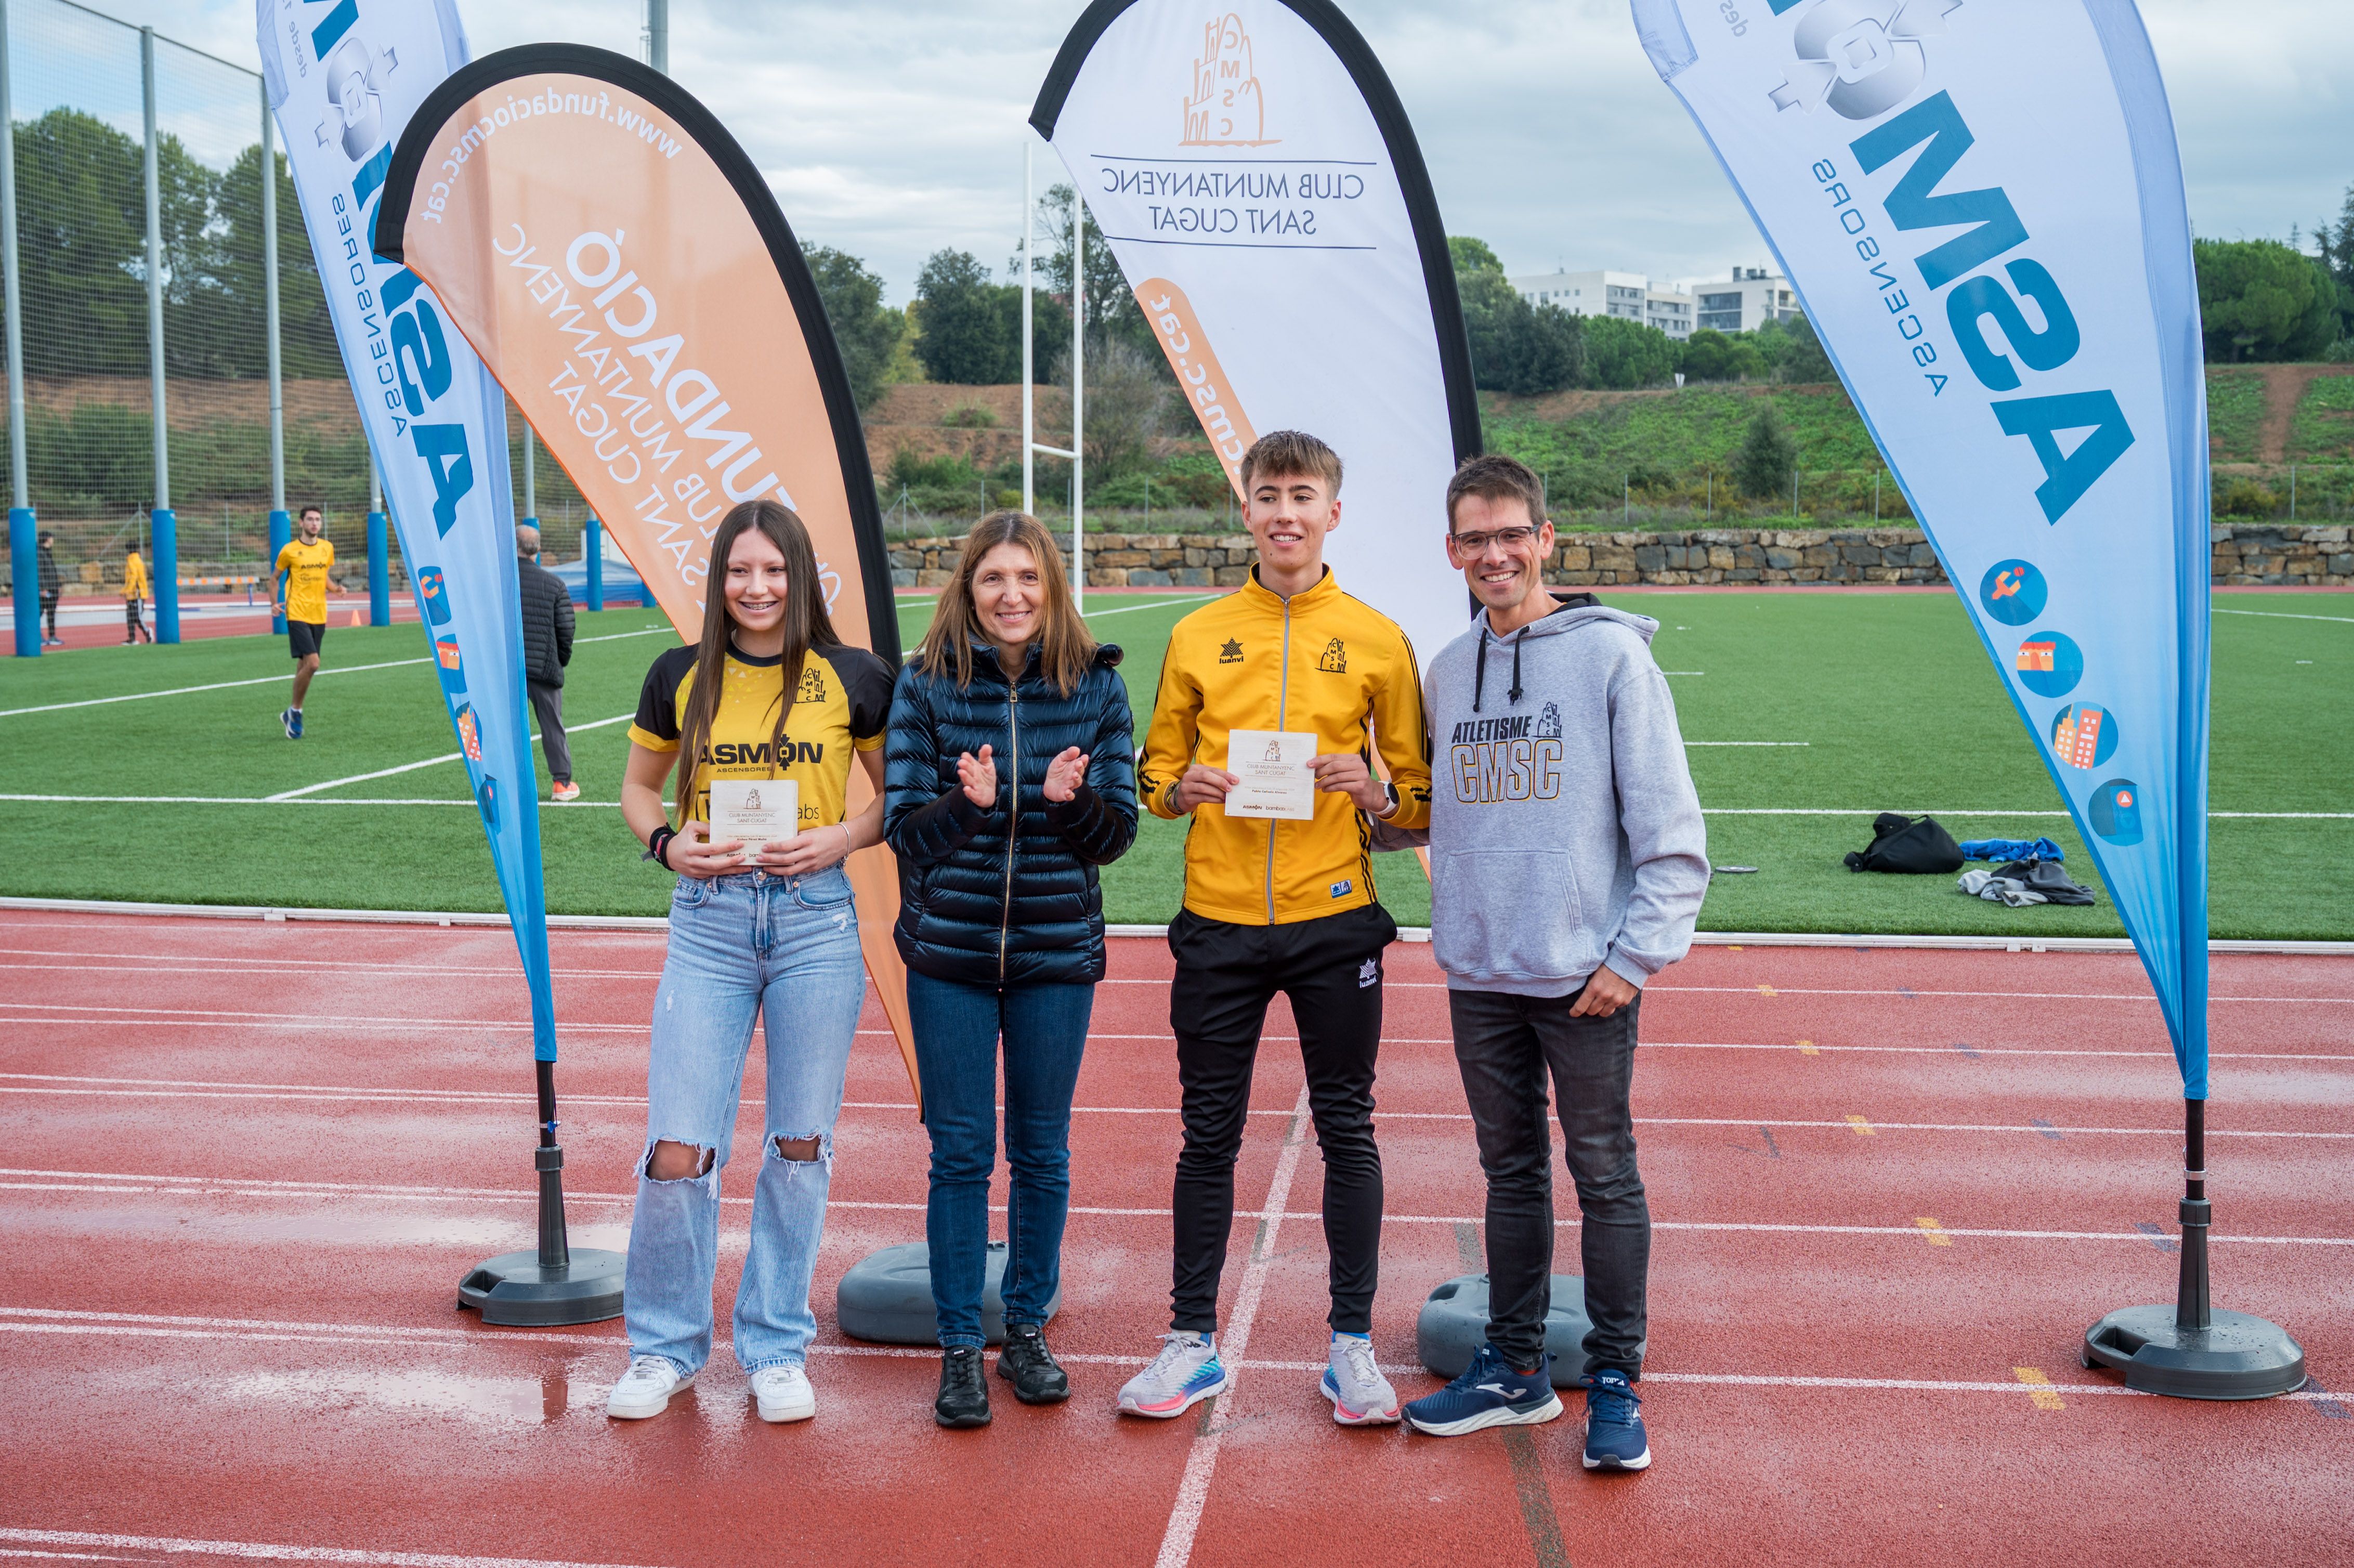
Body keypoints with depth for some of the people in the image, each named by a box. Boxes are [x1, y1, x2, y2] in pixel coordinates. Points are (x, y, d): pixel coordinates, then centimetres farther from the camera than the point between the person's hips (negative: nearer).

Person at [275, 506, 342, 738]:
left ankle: (293, 713, 25)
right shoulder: (290, 550, -3)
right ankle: (296, 711, -1)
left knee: (305, 665, 12)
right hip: (297, 614, -5)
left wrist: (335, 588, -1)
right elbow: (275, 578, 9)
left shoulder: (327, 548, 8)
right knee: (312, 663, -17)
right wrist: (275, 603, -2)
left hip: (319, 615, 5)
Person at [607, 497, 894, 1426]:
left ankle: (776, 1348, 23)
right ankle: (665, 1347, 18)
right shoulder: (681, 677, 4)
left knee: (800, 1145, 6)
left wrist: (843, 838, -9)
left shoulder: (855, 679, 1)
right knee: (678, 1149, -3)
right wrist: (668, 844, -4)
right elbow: (638, 788, 15)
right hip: (709, 917, 1)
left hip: (816, 919, 0)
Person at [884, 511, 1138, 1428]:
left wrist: (1071, 800, -22)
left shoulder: (1096, 686, -1)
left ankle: (1028, 1332, 27)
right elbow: (904, 829, -5)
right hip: (949, 950, -1)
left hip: (1057, 949, 1)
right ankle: (960, 1349, 17)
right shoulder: (927, 685, -3)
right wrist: (966, 805, -25)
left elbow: (1118, 832, 0)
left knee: (1042, 1149, 10)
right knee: (961, 1151, 4)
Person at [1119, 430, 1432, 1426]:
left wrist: (1371, 790, -15)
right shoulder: (1197, 636, 7)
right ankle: (1193, 1342, 19)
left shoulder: (1375, 640, 3)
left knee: (1347, 1130, 6)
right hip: (1218, 922, 1)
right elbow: (1156, 773, 13)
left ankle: (1352, 1344, 19)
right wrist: (1184, 788, -8)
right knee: (1209, 1135, 7)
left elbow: (1420, 797, 6)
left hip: (1334, 920, -1)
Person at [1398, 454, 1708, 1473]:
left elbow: (1670, 829, -9)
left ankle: (1615, 1382, 15)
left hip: (1585, 972, -5)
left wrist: (1638, 954, -13)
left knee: (1604, 1174, 3)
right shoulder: (1449, 670, 10)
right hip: (1479, 973, 5)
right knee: (1510, 1172, 14)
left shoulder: (1612, 655, -7)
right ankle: (1515, 1367, 26)